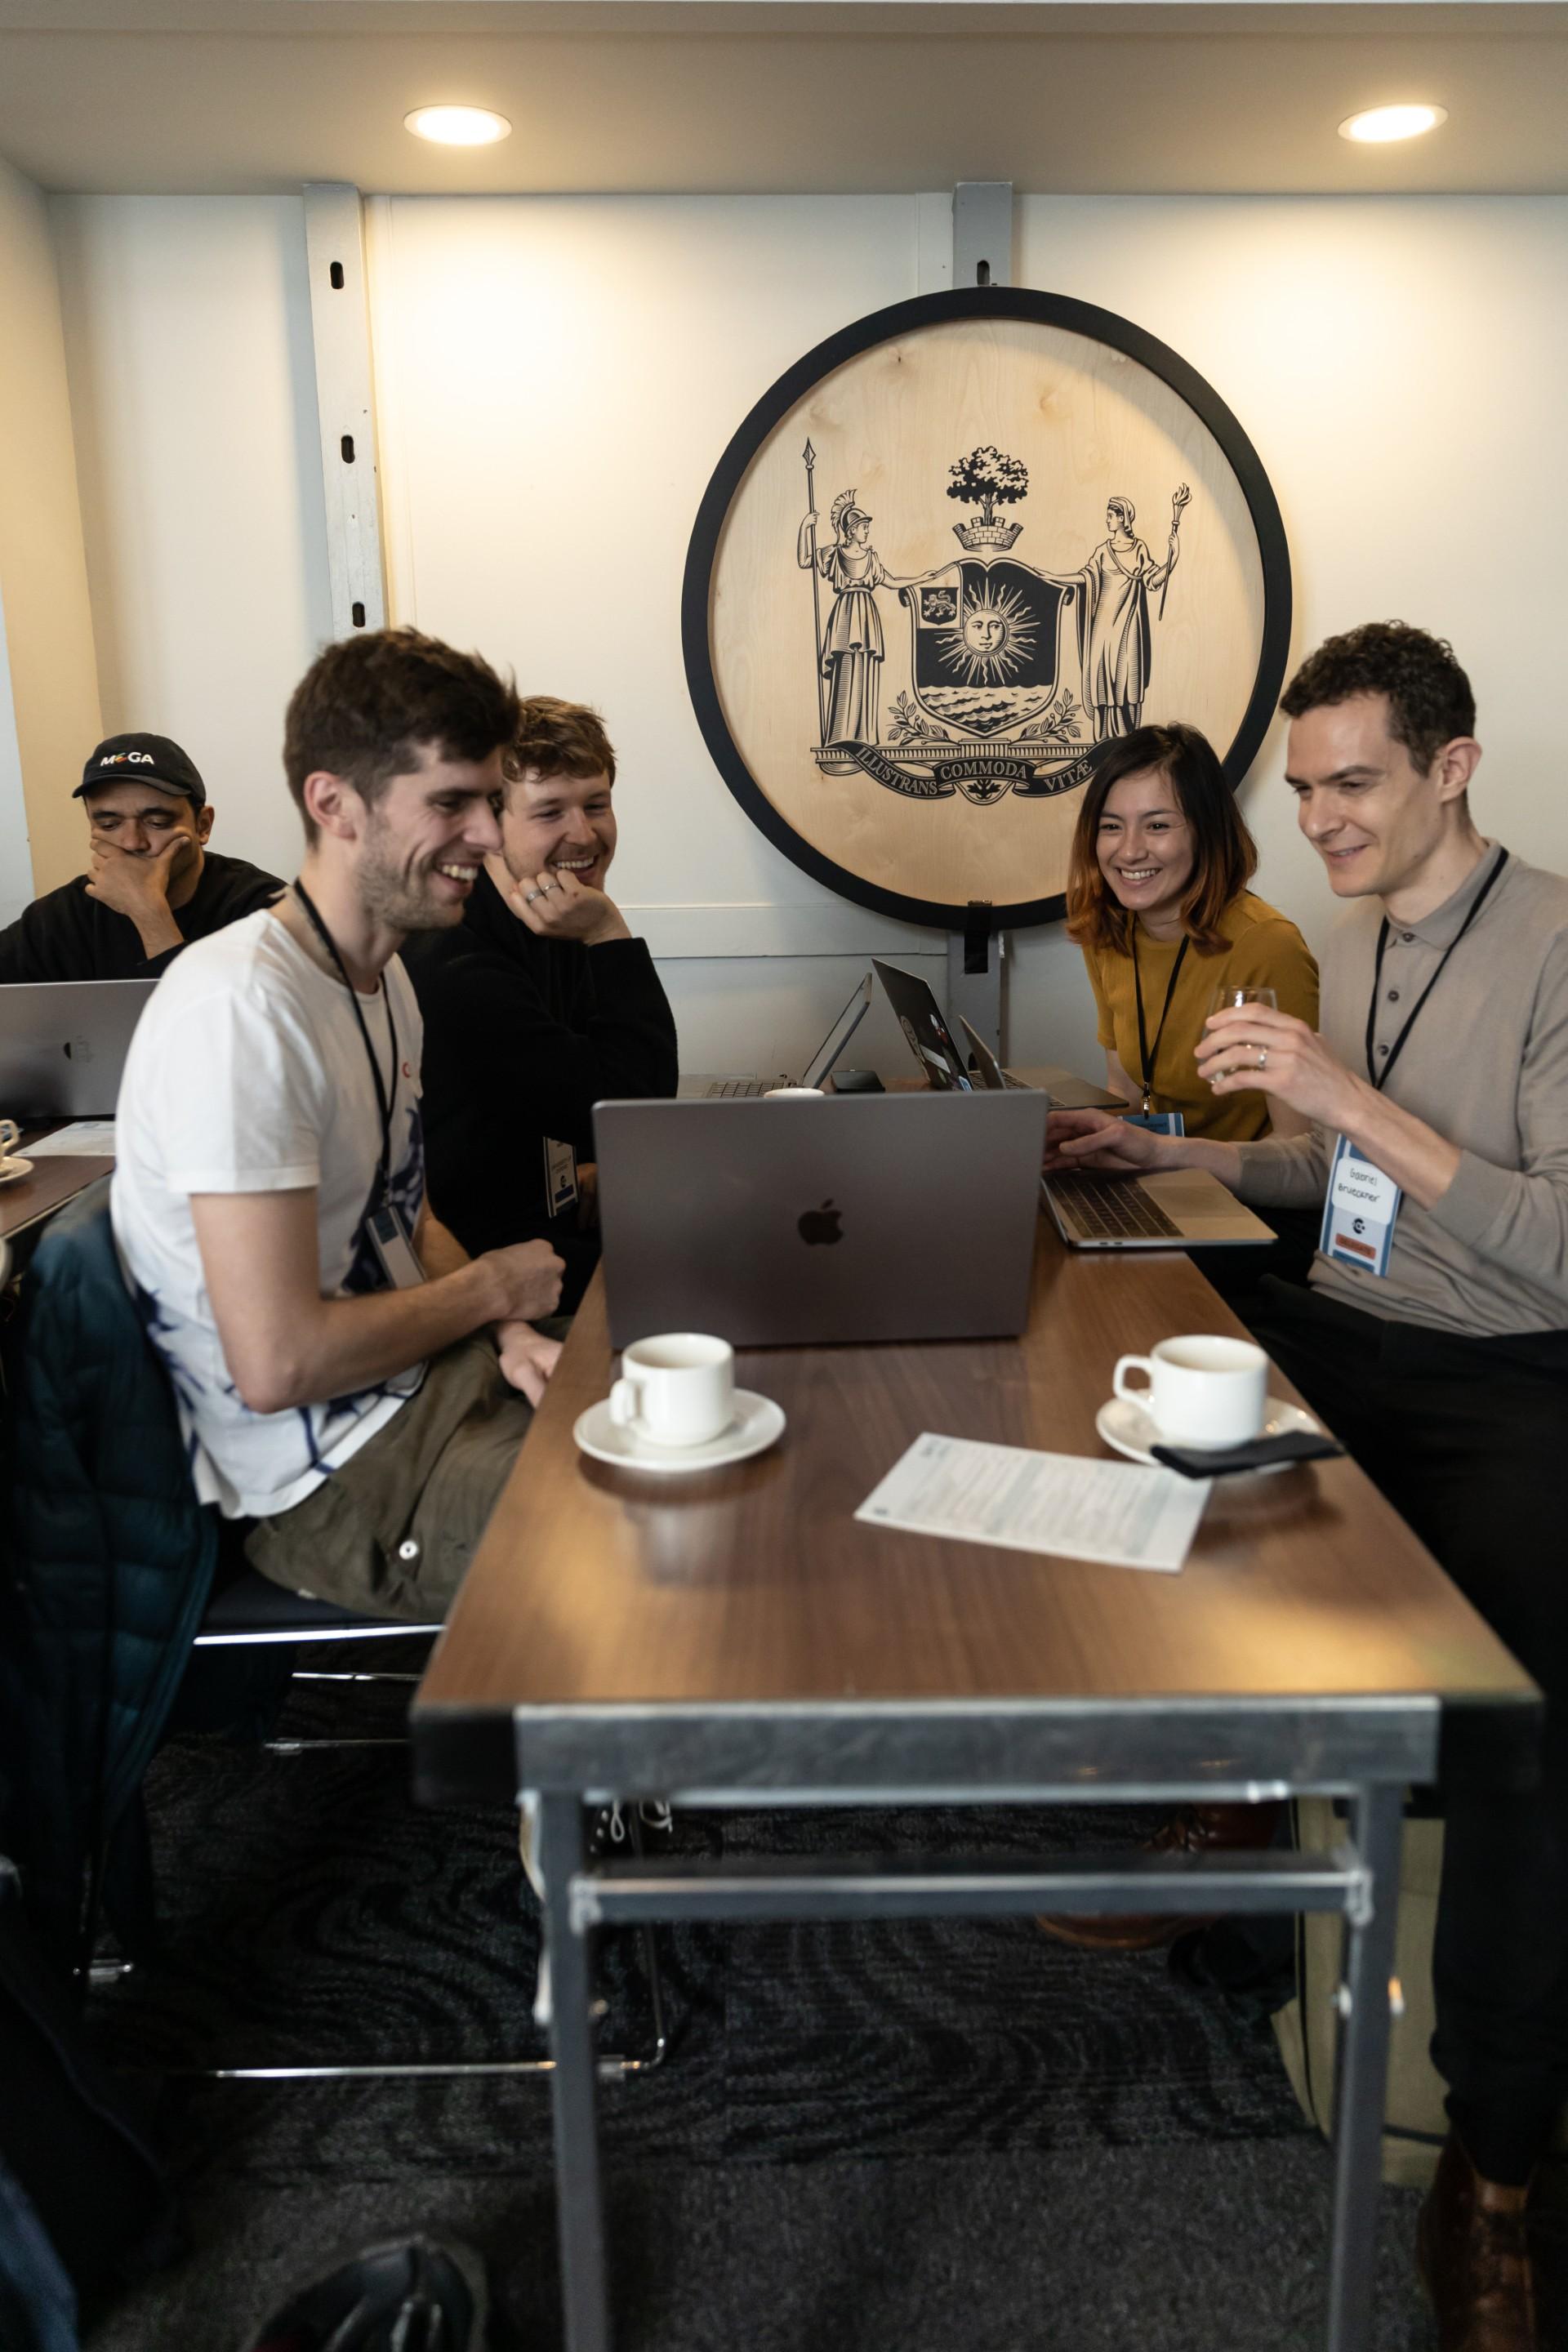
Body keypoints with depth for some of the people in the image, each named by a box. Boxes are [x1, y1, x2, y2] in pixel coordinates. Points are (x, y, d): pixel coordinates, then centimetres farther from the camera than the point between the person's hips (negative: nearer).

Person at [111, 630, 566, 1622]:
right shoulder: (242, 1009, -23)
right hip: (334, 1476, -9)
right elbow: (278, 1365, -26)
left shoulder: (385, 975, 8)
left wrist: (503, 1332, -3)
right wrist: (491, 1288, -12)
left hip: (435, 1374, 9)